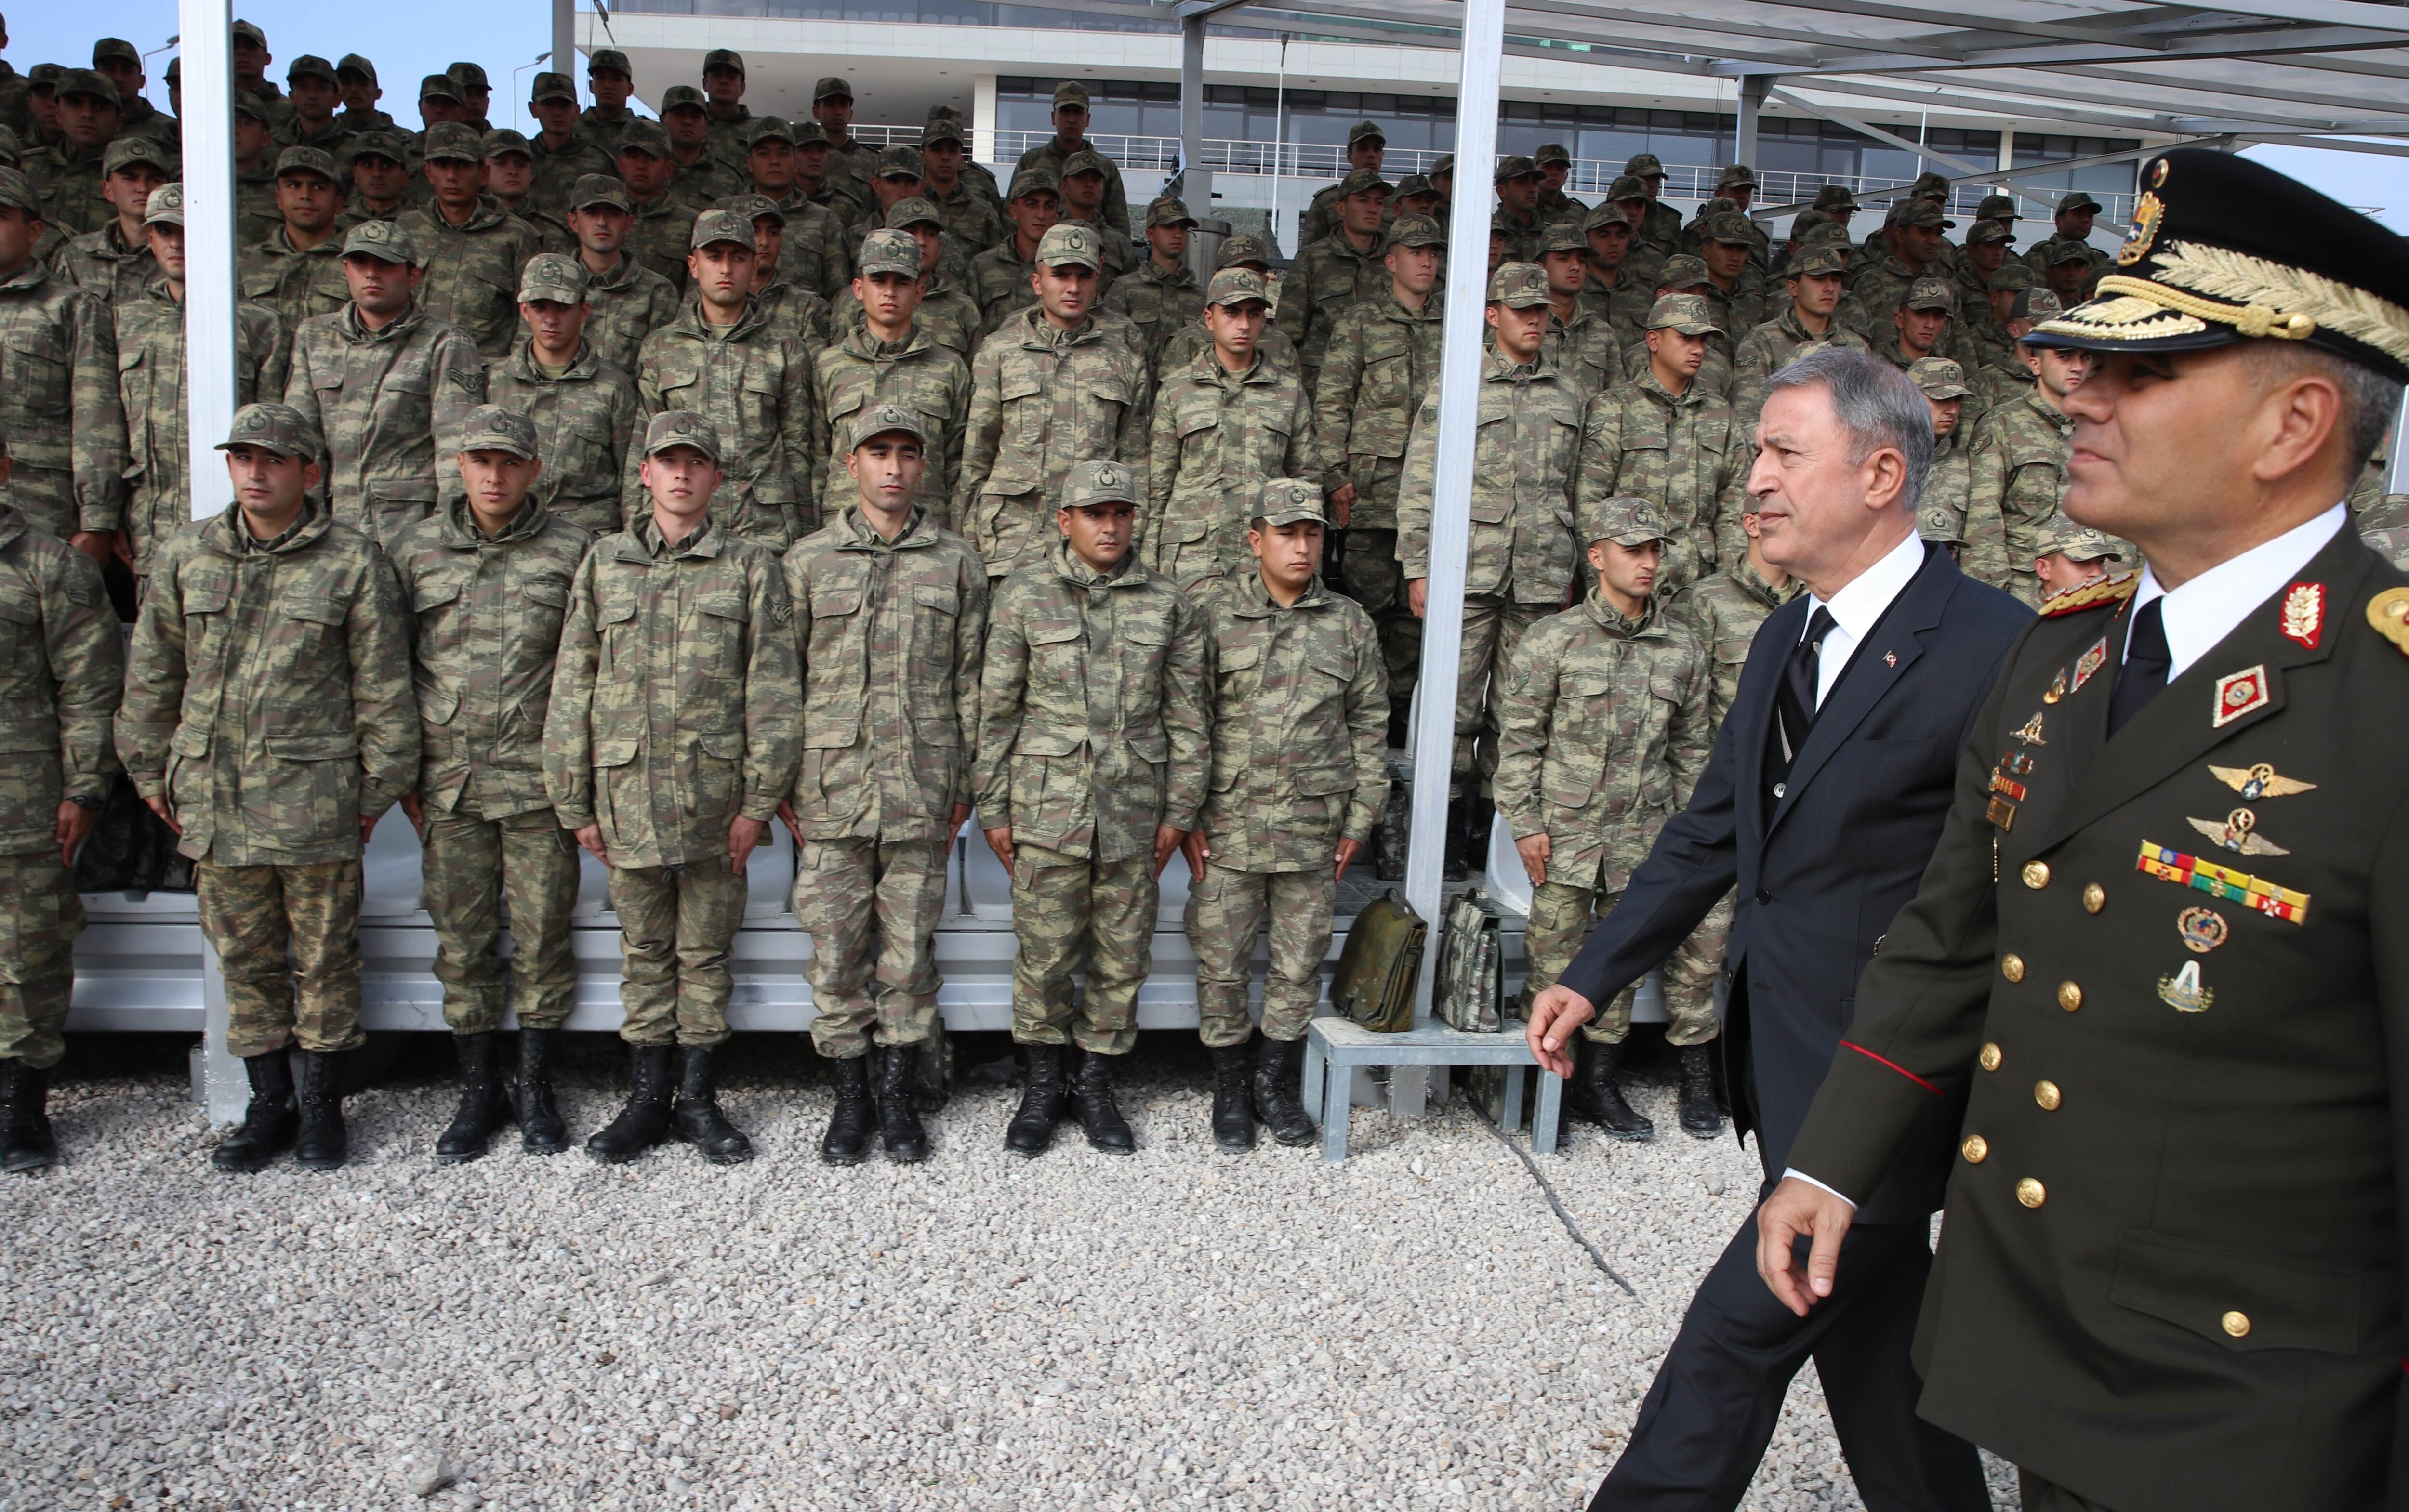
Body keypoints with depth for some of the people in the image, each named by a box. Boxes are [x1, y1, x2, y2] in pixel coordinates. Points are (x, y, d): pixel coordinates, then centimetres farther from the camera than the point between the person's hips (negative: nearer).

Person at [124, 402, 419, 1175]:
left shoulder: (352, 561, -2)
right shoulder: (185, 556, 8)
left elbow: (383, 686, -1)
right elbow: (151, 674, 15)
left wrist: (378, 787, -1)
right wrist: (152, 772, 14)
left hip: (315, 797, -3)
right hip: (213, 800, 4)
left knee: (325, 958, 5)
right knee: (245, 959, 11)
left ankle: (322, 1107, 19)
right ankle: (268, 1106, 23)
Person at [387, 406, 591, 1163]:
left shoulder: (571, 550, 1)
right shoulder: (416, 550, 8)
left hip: (541, 780, -2)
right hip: (449, 782, 2)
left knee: (543, 939, 4)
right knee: (463, 944, 8)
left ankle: (535, 1092, 18)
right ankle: (480, 1093, 21)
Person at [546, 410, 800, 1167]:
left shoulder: (750, 565, 3)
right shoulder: (605, 563, 9)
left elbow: (774, 692, -2)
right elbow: (572, 688, 9)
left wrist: (759, 798, -8)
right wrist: (574, 801, 5)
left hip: (715, 788, -2)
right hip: (627, 789, 2)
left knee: (705, 949, 7)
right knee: (644, 949, 10)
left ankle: (700, 1098, 19)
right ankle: (647, 1098, 21)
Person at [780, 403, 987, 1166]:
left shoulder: (956, 562, 7)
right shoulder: (809, 560, 6)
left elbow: (969, 681, 8)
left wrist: (962, 785, 4)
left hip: (921, 793, 0)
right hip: (831, 792, 0)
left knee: (910, 949, 6)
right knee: (836, 949, 5)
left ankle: (900, 1096, 19)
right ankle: (851, 1096, 19)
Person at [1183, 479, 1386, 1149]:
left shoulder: (1351, 624, 7)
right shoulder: (1216, 616, 0)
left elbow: (1369, 728, 10)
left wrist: (1359, 820, 5)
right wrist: (1186, 819, -3)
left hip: (1314, 833, 2)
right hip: (1229, 825, -1)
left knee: (1299, 966, 9)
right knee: (1222, 963, 5)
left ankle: (1276, 1085, 26)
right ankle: (1230, 1089, 22)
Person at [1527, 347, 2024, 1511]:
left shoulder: (1992, 648, -17)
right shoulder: (1785, 638, 9)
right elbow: (1711, 827, 15)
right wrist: (1593, 977, 13)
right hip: (1787, 1062, 8)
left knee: (1736, 1334, -1)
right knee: (1870, 1331, 21)